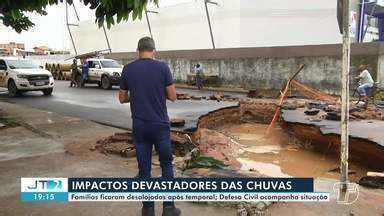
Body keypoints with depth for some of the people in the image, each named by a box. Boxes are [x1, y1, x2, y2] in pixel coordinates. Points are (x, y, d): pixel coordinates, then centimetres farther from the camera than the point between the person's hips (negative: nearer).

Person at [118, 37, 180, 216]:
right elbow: (172, 96, -3)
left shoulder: (127, 69, 0)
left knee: (144, 168, 11)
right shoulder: (162, 67, -6)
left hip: (139, 127, 2)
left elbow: (122, 98, 8)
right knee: (166, 165, 13)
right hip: (161, 126, -1)